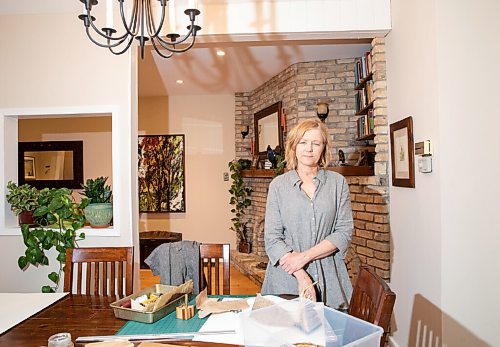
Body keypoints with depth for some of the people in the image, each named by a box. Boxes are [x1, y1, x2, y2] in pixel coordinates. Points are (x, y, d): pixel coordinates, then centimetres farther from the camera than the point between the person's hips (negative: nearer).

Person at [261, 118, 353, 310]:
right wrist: (301, 276, -16)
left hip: (329, 279, 1)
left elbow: (344, 233, -3)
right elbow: (272, 238, -6)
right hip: (287, 279, 0)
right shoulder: (278, 185, -1)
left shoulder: (337, 183, 2)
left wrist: (305, 256, -14)